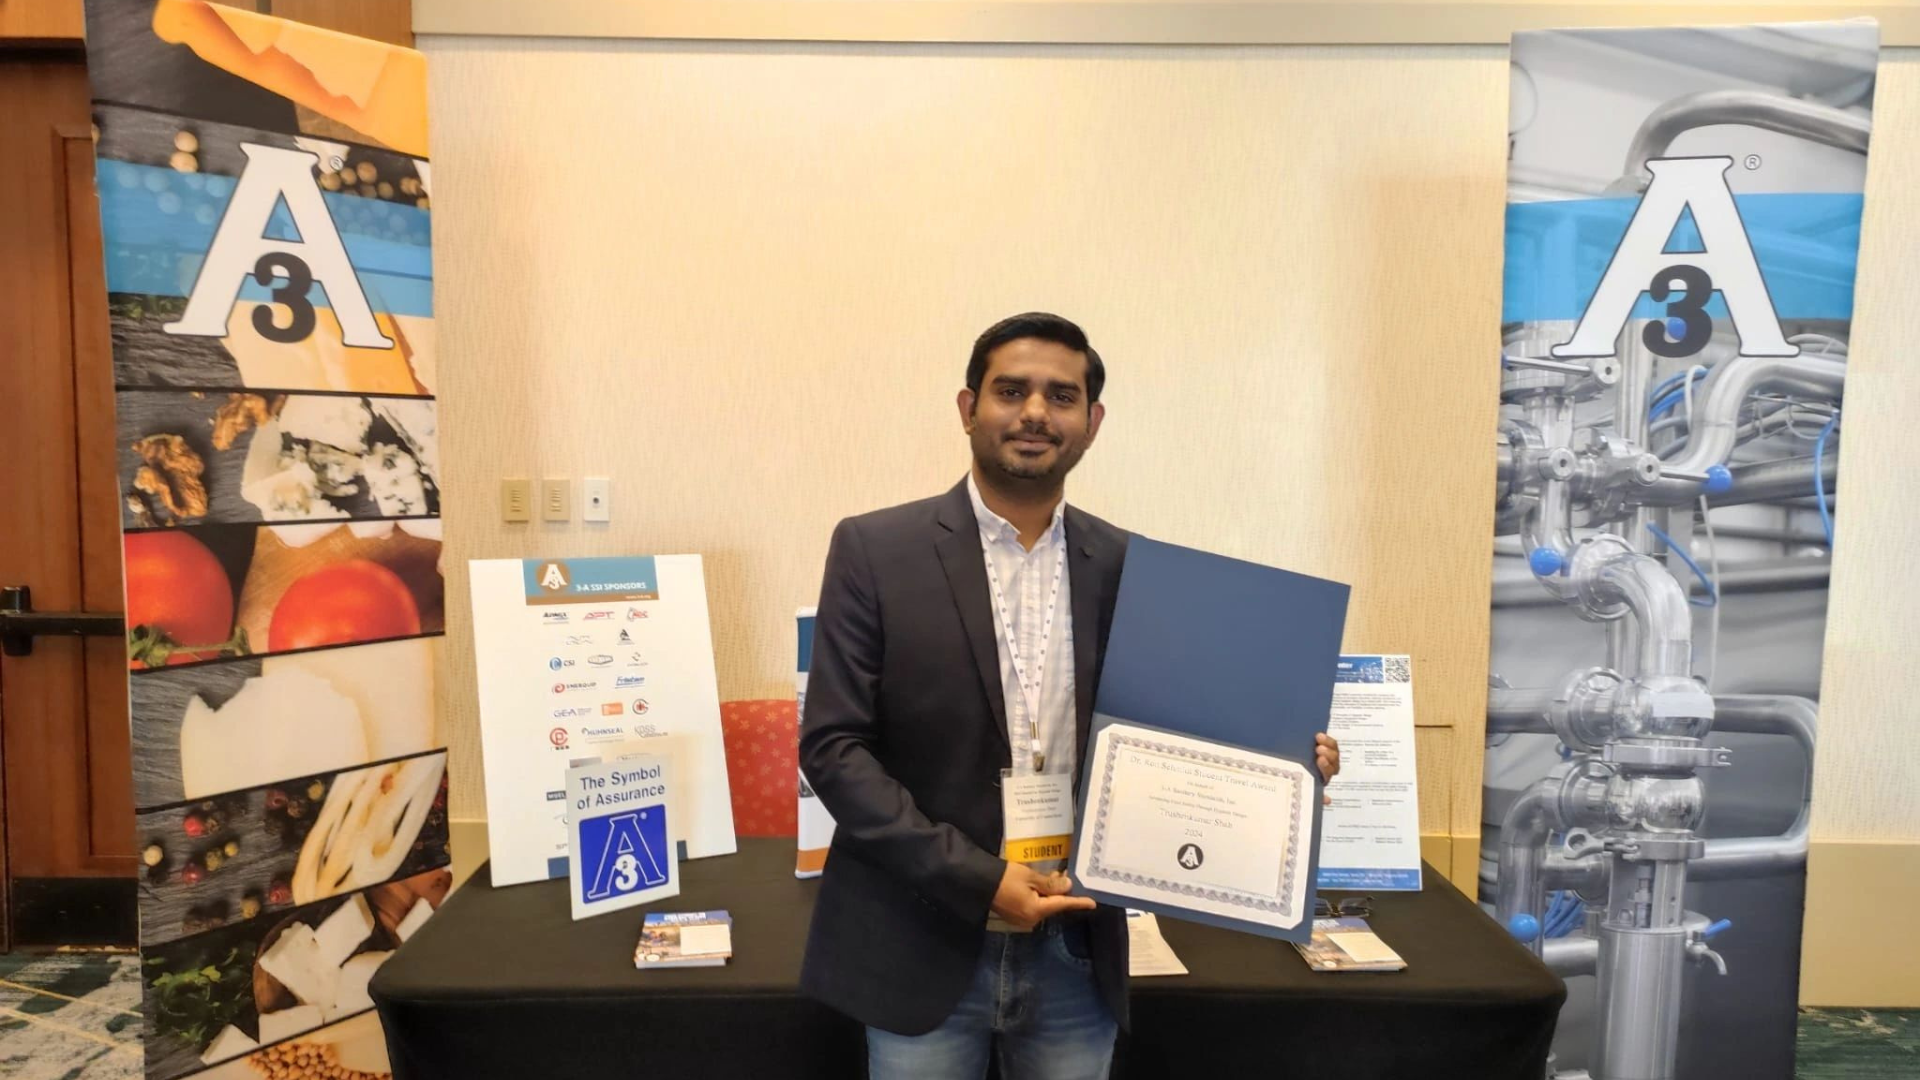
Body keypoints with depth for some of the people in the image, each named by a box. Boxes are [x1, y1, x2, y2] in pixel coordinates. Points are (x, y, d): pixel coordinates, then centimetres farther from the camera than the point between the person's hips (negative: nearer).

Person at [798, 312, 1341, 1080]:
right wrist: (977, 878, -16)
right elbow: (832, 746, -10)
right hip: (922, 947, -2)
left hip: (1075, 955, 3)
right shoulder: (876, 550, -7)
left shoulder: (1127, 567, 2)